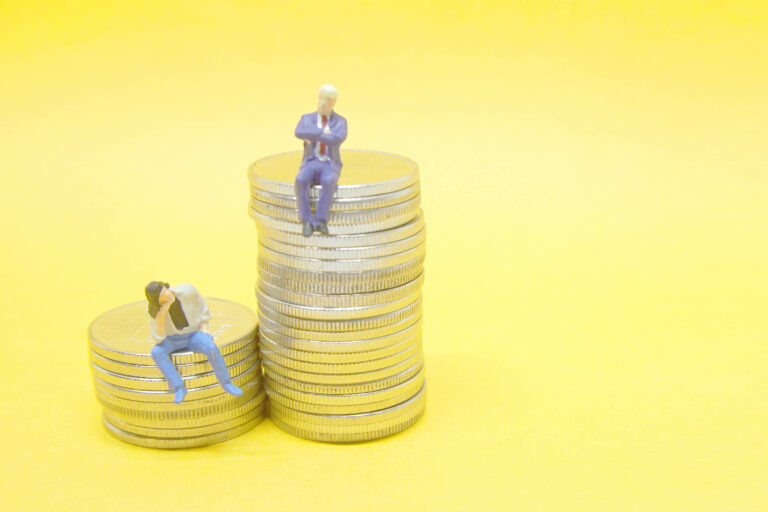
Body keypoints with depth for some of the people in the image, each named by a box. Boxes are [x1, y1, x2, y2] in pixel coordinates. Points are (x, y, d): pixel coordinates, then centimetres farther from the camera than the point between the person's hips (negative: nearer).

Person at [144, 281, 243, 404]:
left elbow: (201, 307, -2)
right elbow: (159, 337, -25)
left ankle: (226, 383, -14)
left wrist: (204, 328, -10)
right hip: (173, 340, 1)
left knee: (212, 348, -33)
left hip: (194, 335, -1)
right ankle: (179, 388, -23)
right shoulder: (154, 310, -20)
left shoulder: (187, 291, -22)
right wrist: (162, 313, -36)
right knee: (156, 352, -31)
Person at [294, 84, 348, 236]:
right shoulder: (307, 118, 10)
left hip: (330, 168, -1)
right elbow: (300, 133, -16)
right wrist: (323, 133, -15)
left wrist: (313, 136, -12)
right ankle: (307, 222, -31)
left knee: (328, 182, -39)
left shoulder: (340, 122, 6)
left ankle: (320, 221, -33)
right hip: (310, 166, 1)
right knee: (301, 181, -36)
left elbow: (337, 139, -19)